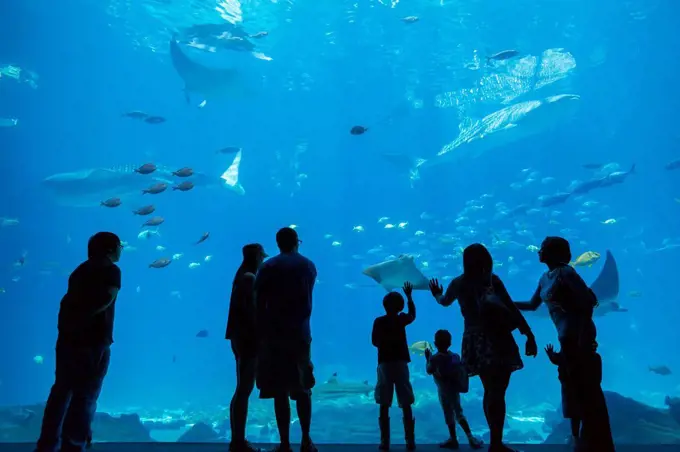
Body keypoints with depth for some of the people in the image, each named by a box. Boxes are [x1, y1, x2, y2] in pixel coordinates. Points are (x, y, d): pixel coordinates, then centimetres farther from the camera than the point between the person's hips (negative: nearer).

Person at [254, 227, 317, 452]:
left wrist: (260, 334, -4)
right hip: (301, 334, 3)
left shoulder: (268, 267, -4)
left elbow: (259, 305, -8)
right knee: (302, 389, 14)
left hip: (275, 335, -3)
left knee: (280, 391, 3)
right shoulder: (309, 266, 8)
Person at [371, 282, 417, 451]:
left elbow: (374, 341, -1)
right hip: (400, 363, 1)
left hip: (384, 363, -1)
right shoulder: (402, 319, 2)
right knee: (406, 405, 6)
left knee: (384, 406, 4)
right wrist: (409, 296, 33)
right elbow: (413, 315, 23)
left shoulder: (379, 321, -1)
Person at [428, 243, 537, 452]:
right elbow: (511, 308, -10)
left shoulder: (458, 283, 10)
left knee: (490, 391, 16)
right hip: (496, 338, -5)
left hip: (475, 341, 5)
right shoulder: (491, 280, -2)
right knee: (497, 392, -2)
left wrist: (437, 294, 51)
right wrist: (529, 334, -10)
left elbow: (445, 301, 29)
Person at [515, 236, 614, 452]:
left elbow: (589, 300, -19)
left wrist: (584, 335, -22)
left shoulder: (565, 272, -11)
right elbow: (532, 305, 24)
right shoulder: (545, 278, 14)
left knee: (587, 389, -4)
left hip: (578, 335, -9)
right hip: (566, 337, 9)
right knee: (582, 388, 14)